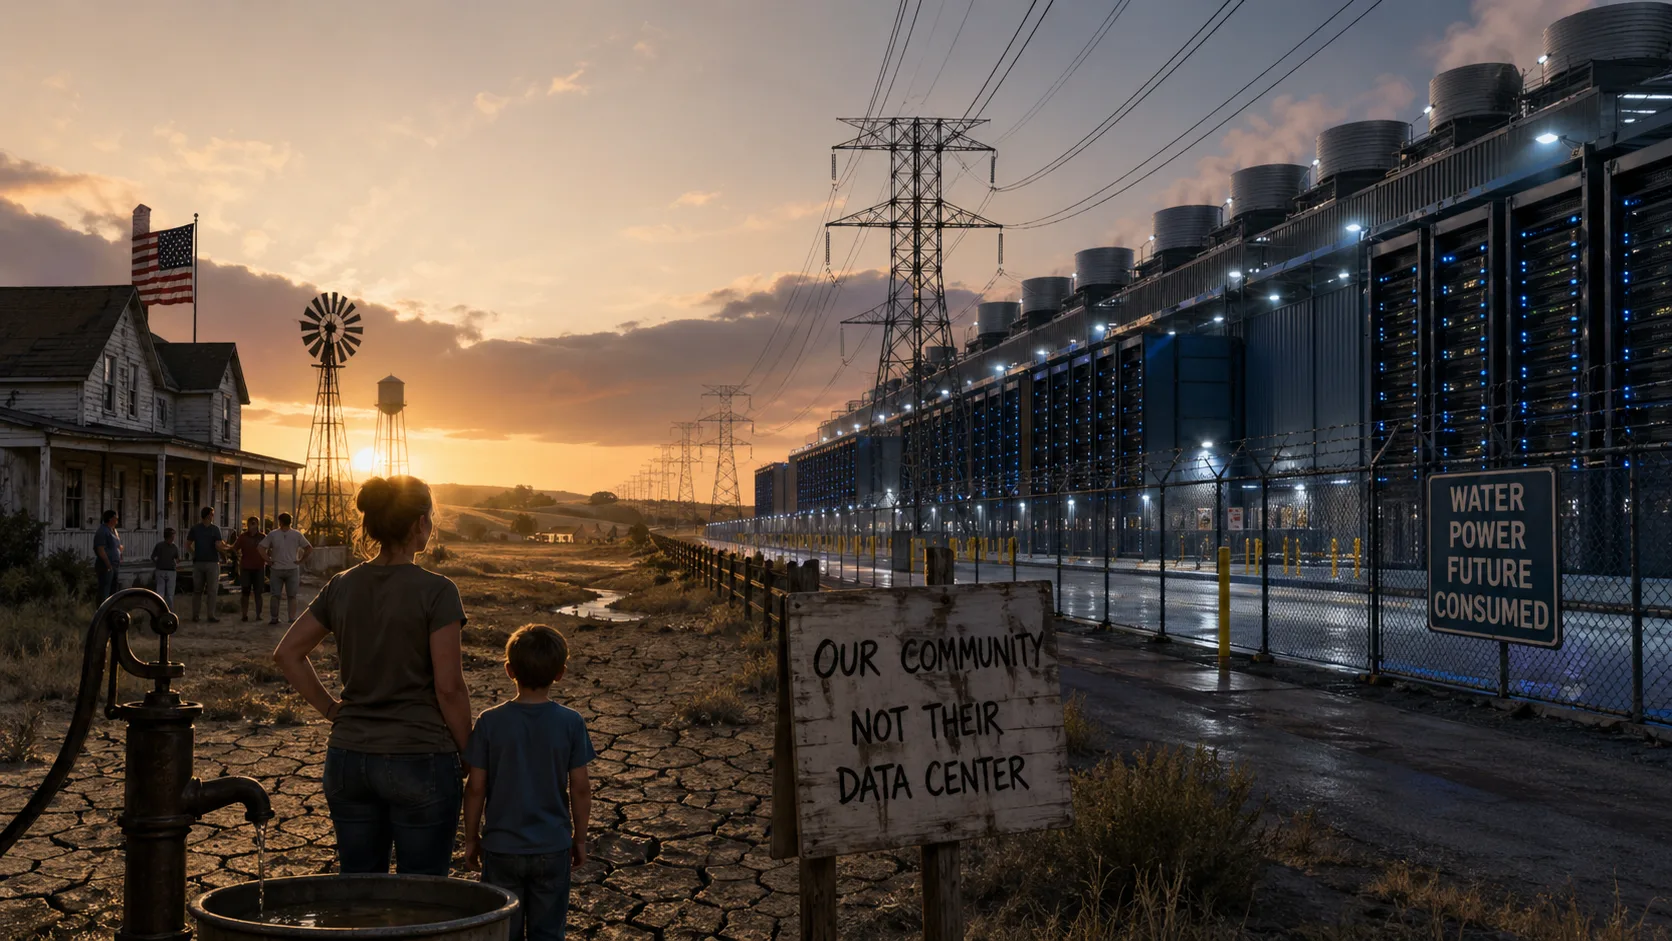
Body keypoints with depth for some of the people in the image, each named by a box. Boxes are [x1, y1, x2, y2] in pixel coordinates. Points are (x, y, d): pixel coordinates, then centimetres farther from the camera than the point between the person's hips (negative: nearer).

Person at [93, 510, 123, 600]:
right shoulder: (102, 531, -13)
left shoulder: (114, 531, 15)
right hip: (106, 567, -10)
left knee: (113, 591, 14)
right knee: (104, 592, -8)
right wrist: (109, 565, -21)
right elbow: (101, 550, -20)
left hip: (115, 565, 10)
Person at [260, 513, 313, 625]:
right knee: (291, 596, 7)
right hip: (292, 569, 0)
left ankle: (274, 618, 9)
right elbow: (309, 548, -6)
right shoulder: (297, 535, -4)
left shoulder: (272, 534, -4)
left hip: (277, 569, 0)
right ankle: (291, 618, 3)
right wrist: (301, 561, -1)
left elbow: (261, 549, -8)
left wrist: (269, 561, -1)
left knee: (275, 595, 9)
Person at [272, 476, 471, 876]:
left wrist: (330, 709, 11)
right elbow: (449, 687, -13)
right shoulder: (436, 591, -12)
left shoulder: (342, 586, 4)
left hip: (348, 758, 5)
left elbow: (287, 653, 9)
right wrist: (467, 754, -2)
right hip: (420, 759, -5)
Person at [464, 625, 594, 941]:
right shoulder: (571, 723, -9)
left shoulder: (490, 722, -10)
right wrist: (580, 838, 9)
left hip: (501, 848, 0)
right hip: (553, 848, 0)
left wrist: (471, 838, 7)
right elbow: (581, 789, -5)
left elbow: (476, 788, -7)